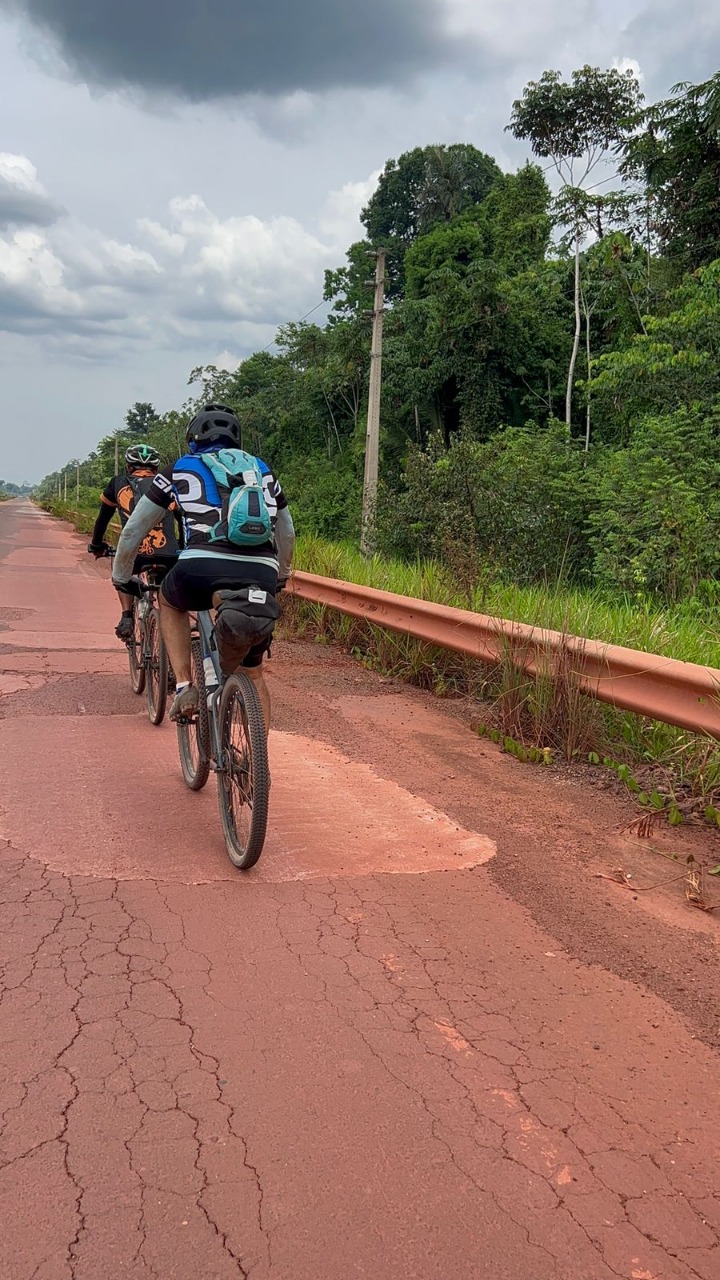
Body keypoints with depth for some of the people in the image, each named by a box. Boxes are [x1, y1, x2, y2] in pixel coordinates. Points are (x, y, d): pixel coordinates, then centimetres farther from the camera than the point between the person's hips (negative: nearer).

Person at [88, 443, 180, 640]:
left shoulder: (118, 483, 23)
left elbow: (103, 517, 34)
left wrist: (96, 545, 51)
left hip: (135, 552, 0)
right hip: (169, 555, 0)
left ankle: (126, 617, 17)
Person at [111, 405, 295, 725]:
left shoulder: (180, 469, 22)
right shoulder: (261, 470, 28)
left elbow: (134, 530, 27)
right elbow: (286, 533, 39)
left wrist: (120, 577, 42)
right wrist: (281, 576, 56)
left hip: (201, 569, -2)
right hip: (260, 578, 2)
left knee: (170, 602, 35)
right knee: (253, 675, 22)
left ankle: (184, 687, 19)